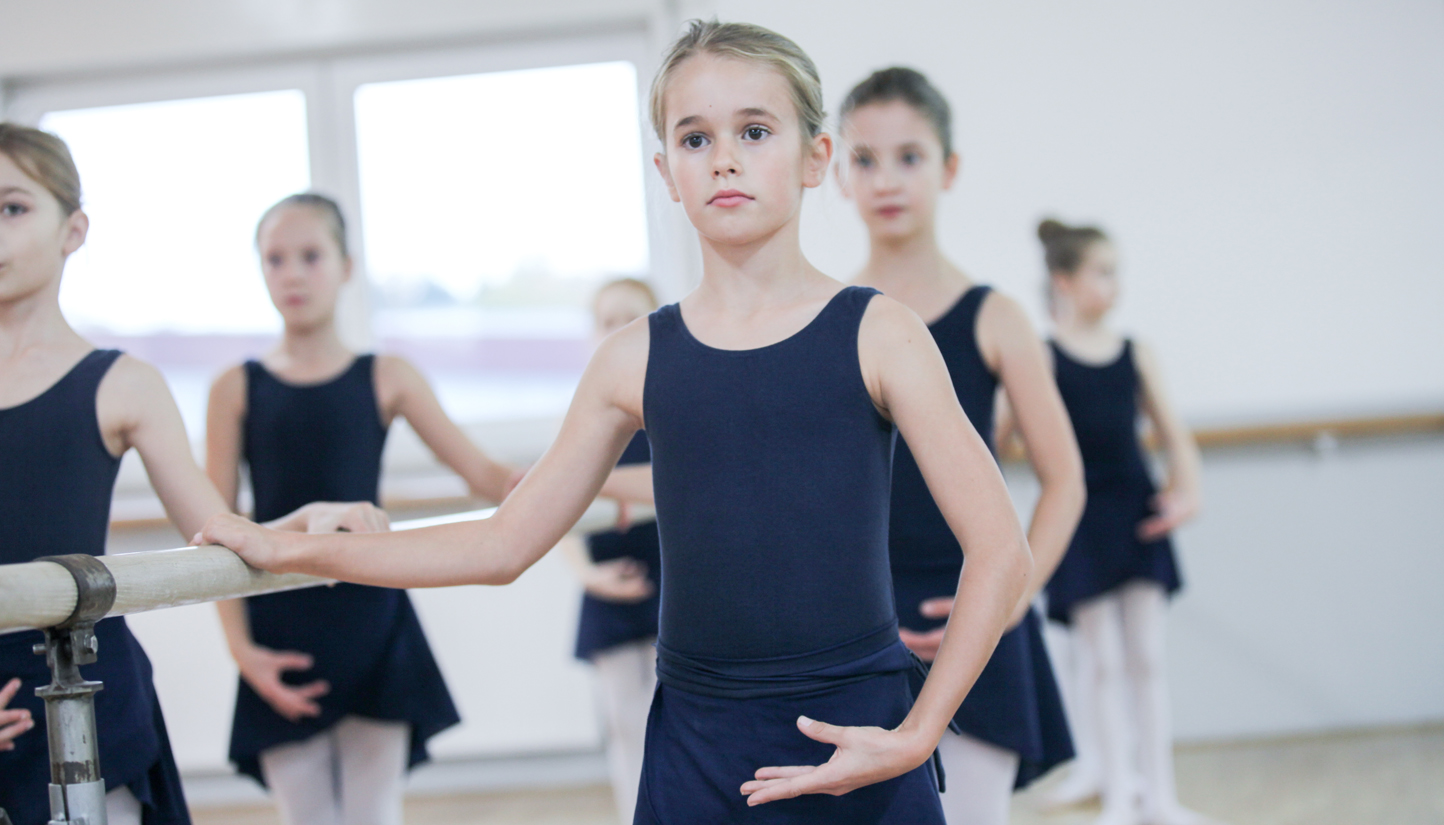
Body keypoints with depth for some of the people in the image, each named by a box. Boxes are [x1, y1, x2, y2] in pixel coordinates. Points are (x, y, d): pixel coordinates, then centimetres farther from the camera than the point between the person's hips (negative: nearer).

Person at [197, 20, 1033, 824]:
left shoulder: (877, 334, -3)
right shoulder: (636, 361, 4)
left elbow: (1001, 550, -4)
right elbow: (502, 545, 11)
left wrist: (915, 735, -10)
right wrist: (289, 549, 12)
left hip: (856, 743, -2)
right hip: (698, 743, 2)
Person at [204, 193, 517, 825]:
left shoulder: (386, 378, 5)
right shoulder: (238, 388, 4)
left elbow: (484, 476, 1)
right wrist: (241, 647, -8)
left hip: (372, 630, 0)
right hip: (283, 638, 0)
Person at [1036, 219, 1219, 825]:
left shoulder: (1134, 355, 6)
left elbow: (1174, 435, 9)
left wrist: (1186, 491, -6)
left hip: (1136, 516, 4)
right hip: (1081, 519, -4)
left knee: (1146, 656, 6)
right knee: (1102, 658, 1)